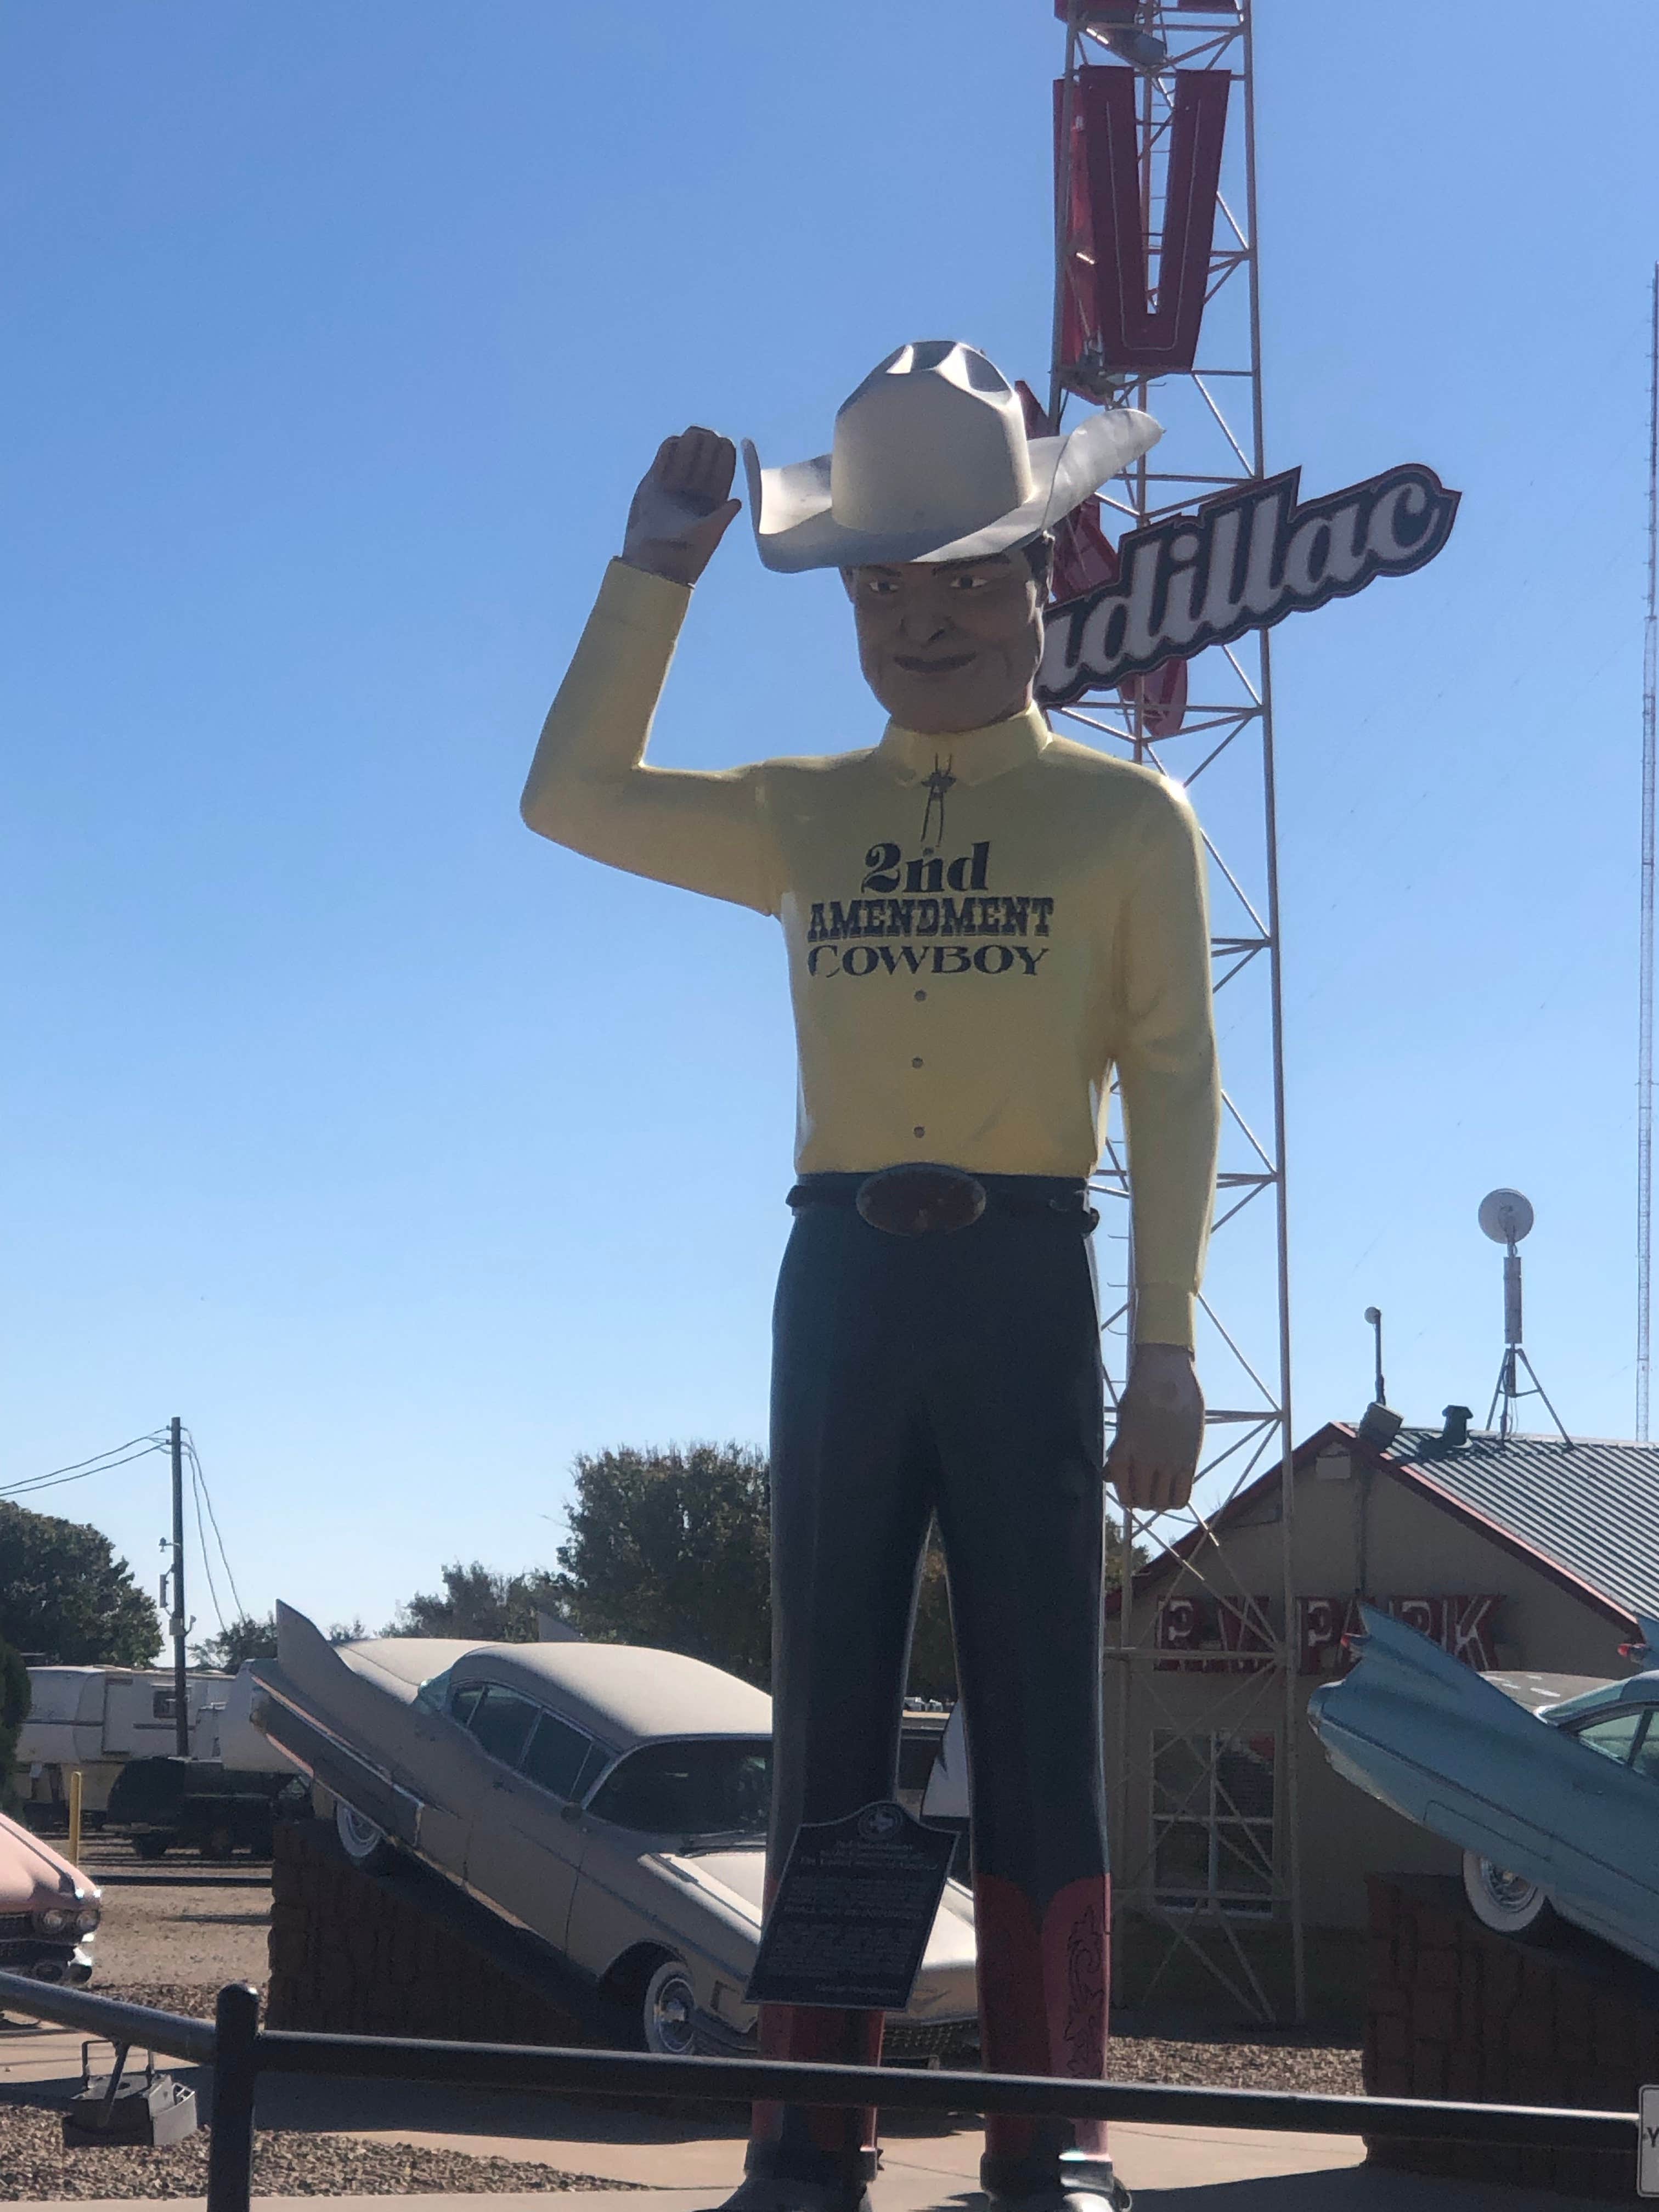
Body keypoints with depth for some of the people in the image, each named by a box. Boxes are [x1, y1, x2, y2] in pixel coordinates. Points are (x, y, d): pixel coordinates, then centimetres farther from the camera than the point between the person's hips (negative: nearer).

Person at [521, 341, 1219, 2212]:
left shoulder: (1125, 819, 6)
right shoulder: (805, 818, 15)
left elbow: (1174, 1091, 3)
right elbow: (574, 799, 15)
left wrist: (1166, 1353, -5)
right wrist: (655, 573, 9)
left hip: (1025, 1279, -3)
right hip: (844, 1272, 3)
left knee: (1037, 1713, -2)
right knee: (829, 1708, 2)